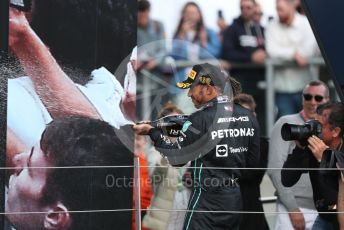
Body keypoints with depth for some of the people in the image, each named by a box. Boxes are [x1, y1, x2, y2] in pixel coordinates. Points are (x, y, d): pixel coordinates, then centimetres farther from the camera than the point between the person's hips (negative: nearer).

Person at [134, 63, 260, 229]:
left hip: (208, 200, -7)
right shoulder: (248, 117, 5)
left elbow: (176, 157, -7)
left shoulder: (201, 119, -15)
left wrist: (152, 132, 4)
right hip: (236, 199, 7)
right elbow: (252, 161, 10)